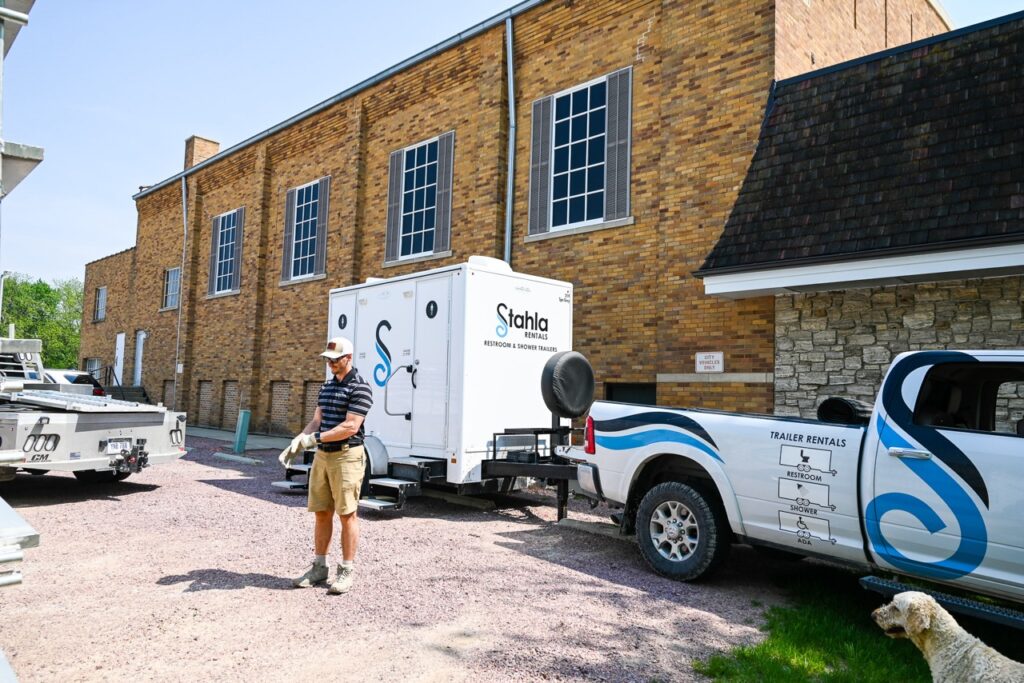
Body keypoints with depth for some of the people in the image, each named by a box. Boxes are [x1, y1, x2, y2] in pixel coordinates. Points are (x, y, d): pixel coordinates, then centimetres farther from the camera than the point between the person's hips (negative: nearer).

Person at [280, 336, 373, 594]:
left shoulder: (359, 387, -12)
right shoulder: (327, 386, 15)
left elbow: (351, 427, -19)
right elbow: (317, 421, 14)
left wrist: (315, 438, -19)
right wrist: (297, 441, -2)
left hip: (346, 456, -8)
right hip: (322, 456, 8)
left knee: (347, 514, -1)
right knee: (322, 513, 12)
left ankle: (346, 571, 8)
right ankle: (319, 567, 22)